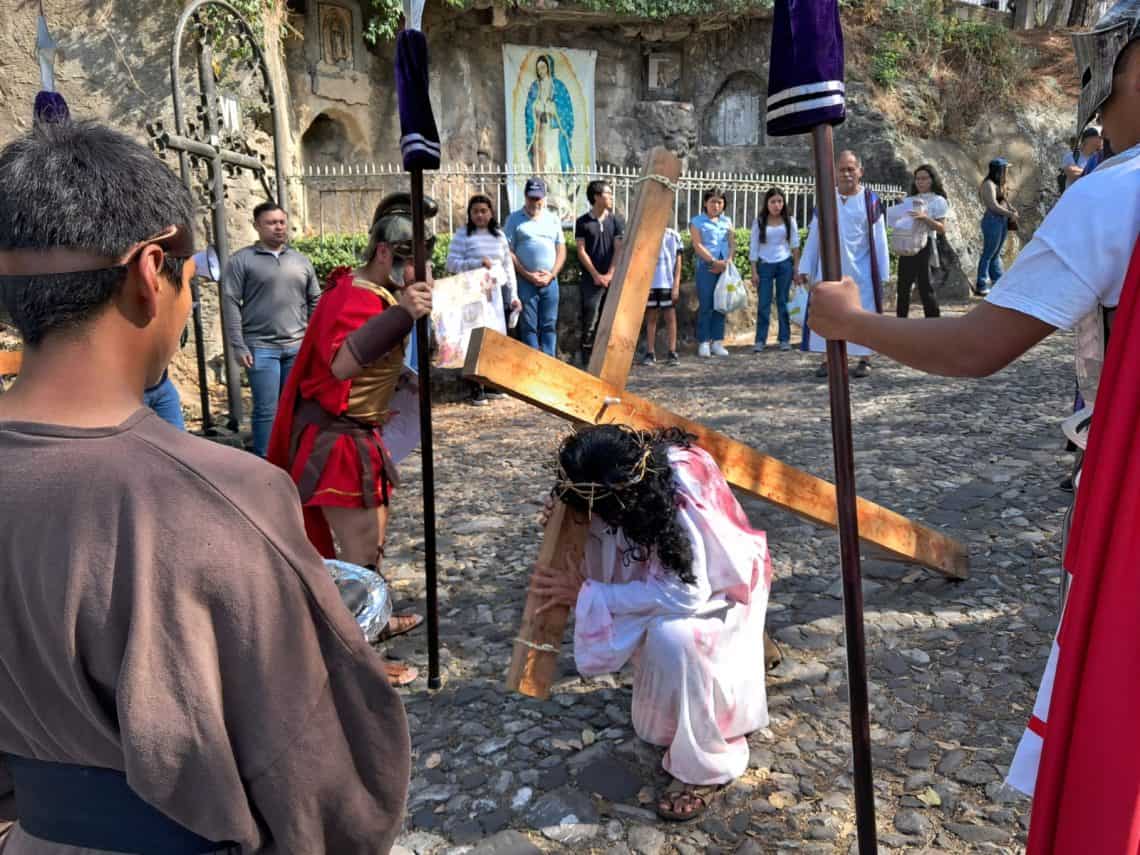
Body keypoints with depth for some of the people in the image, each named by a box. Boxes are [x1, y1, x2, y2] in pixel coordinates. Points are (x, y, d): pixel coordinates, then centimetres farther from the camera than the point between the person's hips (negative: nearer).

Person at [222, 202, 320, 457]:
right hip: (261, 347, -4)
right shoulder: (241, 260, 0)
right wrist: (238, 346, -11)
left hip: (298, 347, 4)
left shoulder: (301, 261, 13)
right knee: (267, 410, -2)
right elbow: (231, 304, -4)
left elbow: (315, 302, 16)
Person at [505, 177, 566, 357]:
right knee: (528, 327, 0)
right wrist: (528, 275, -10)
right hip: (525, 282, -3)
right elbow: (509, 252, -3)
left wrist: (551, 275, -3)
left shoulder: (553, 219, 13)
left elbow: (561, 250, 11)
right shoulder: (515, 219, 2)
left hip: (550, 281, 3)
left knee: (549, 326, 4)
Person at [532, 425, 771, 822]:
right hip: (662, 570, 7)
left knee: (673, 637, -31)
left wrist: (586, 595, -34)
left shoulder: (684, 496, -40)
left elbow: (685, 594, -39)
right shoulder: (626, 479, -21)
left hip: (719, 586, -7)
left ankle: (705, 766, -12)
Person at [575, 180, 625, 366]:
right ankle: (587, 363, 0)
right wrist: (596, 275, -8)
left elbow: (618, 249, 3)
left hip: (612, 279, 3)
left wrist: (610, 274, -7)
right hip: (591, 280, -2)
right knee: (589, 322, -6)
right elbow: (581, 251, -1)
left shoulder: (616, 221, 8)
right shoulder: (583, 222, 2)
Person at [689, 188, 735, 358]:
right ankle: (703, 343, 0)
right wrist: (714, 261, -13)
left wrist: (727, 261, -6)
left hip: (725, 267, 4)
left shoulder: (727, 221, 17)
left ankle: (717, 342, 10)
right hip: (706, 266, -4)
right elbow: (697, 245, -6)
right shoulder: (697, 221, 4)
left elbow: (732, 243, 11)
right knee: (705, 305, -5)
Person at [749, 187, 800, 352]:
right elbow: (753, 247, 2)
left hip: (785, 264, 1)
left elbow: (795, 245, 8)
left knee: (783, 302, 5)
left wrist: (796, 267, 2)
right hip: (765, 265, -1)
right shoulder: (759, 222, 2)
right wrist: (754, 272, -3)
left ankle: (784, 339, 11)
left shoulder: (789, 221, 5)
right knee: (763, 304, -2)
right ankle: (760, 340, 2)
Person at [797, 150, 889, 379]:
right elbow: (814, 236, 7)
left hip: (859, 270, -2)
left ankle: (865, 359, 12)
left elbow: (879, 240, -1)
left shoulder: (870, 201, -2)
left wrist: (881, 273, -5)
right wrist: (805, 267, 3)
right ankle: (826, 359, 10)